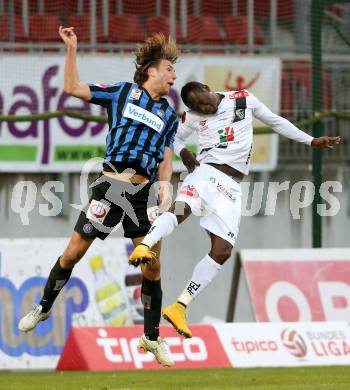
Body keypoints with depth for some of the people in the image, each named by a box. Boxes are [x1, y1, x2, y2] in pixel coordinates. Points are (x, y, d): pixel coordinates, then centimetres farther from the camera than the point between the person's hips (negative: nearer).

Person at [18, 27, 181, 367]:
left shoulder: (169, 115, 16)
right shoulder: (121, 93, 7)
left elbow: (165, 157, 16)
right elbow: (72, 87, 5)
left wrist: (164, 184, -3)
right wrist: (71, 49, -3)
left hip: (143, 192, 3)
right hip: (111, 183, -3)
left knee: (152, 265, -1)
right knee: (73, 252, -1)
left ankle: (152, 337, 11)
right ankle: (43, 308, 21)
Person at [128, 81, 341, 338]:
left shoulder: (243, 99, 8)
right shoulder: (193, 117, 8)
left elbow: (276, 122, 18)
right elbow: (174, 138, 24)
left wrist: (311, 141, 18)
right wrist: (182, 152, 0)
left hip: (231, 186, 2)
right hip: (206, 172, -2)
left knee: (222, 250, -10)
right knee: (181, 209, -36)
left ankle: (180, 307, -7)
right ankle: (144, 247, -57)